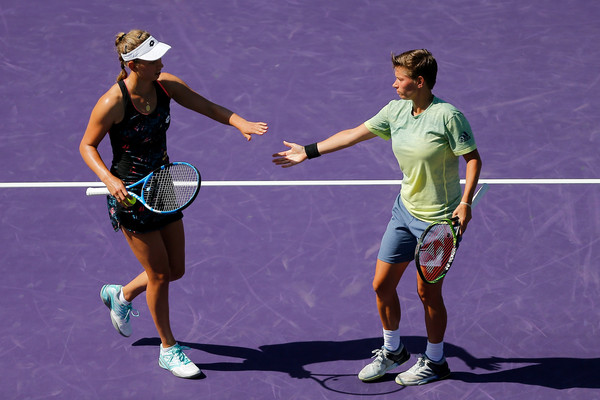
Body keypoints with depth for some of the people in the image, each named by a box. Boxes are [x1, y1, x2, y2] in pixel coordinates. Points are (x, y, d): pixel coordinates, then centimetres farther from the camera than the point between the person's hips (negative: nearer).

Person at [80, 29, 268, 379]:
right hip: (130, 195, -7)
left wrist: (240, 122, -19)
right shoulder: (113, 103, -22)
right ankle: (168, 349, 21)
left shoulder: (167, 85, -6)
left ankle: (121, 295, 42)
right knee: (160, 274, 1)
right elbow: (87, 146, -11)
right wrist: (109, 178, -26)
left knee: (176, 270, 13)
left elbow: (207, 107, -1)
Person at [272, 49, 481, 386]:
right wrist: (308, 151, 12)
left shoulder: (447, 115, -18)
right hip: (405, 211, 7)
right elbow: (353, 135, 10)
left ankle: (435, 362, 24)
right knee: (382, 285, 10)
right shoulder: (396, 111, 1)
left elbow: (473, 158, -14)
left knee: (428, 292, 3)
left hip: (438, 219, -7)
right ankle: (393, 351, 32)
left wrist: (465, 202, -24)